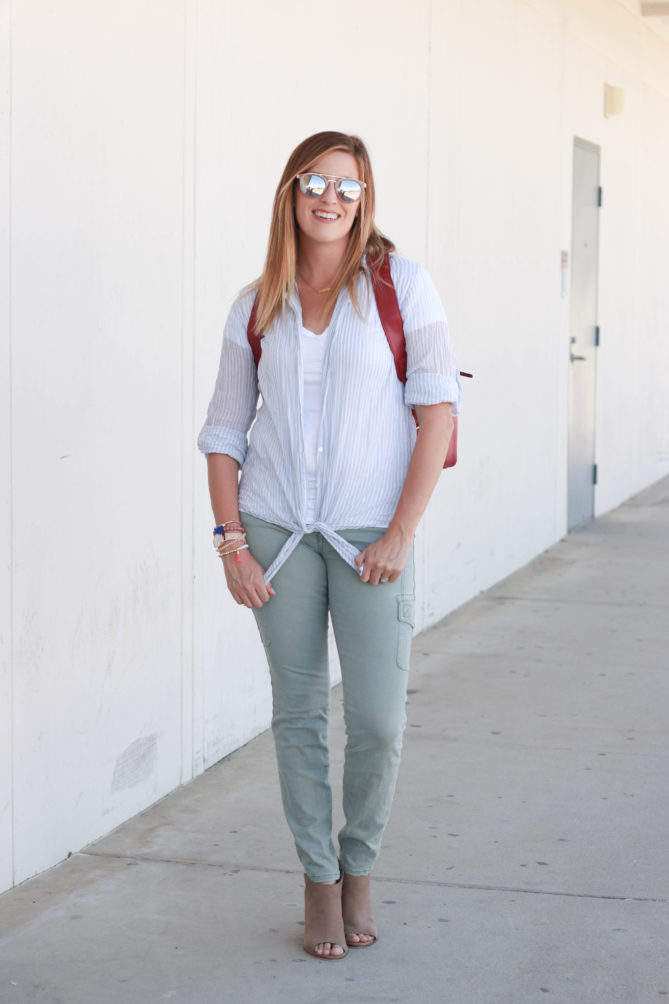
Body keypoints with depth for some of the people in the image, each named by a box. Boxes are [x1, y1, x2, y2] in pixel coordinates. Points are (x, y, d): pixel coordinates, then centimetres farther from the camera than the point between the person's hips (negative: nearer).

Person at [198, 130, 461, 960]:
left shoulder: (400, 284, -2)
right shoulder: (256, 308, 6)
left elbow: (437, 407, -6)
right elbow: (224, 434, 8)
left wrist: (401, 533, -11)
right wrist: (232, 544, -2)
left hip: (371, 533, -2)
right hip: (278, 530, 2)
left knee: (378, 719, -4)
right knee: (298, 713, 6)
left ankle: (358, 869, 21)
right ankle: (319, 880, 21)